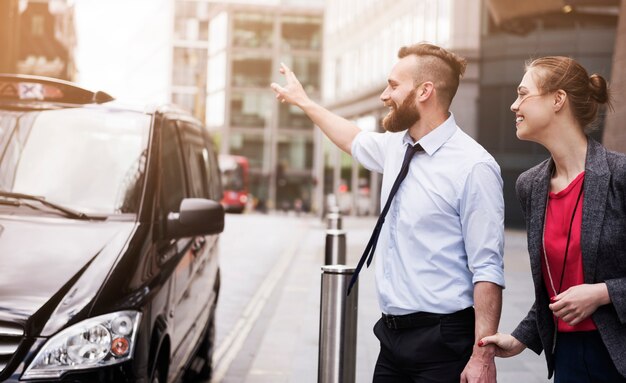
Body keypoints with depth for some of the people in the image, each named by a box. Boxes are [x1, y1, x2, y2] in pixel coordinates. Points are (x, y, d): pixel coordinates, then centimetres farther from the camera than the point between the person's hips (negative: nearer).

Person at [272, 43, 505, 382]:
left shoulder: (473, 167, -16)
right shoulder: (395, 146, 7)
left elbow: (487, 270, -18)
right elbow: (355, 141, 31)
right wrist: (303, 101, 39)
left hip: (441, 341, -7)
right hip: (392, 334, 7)